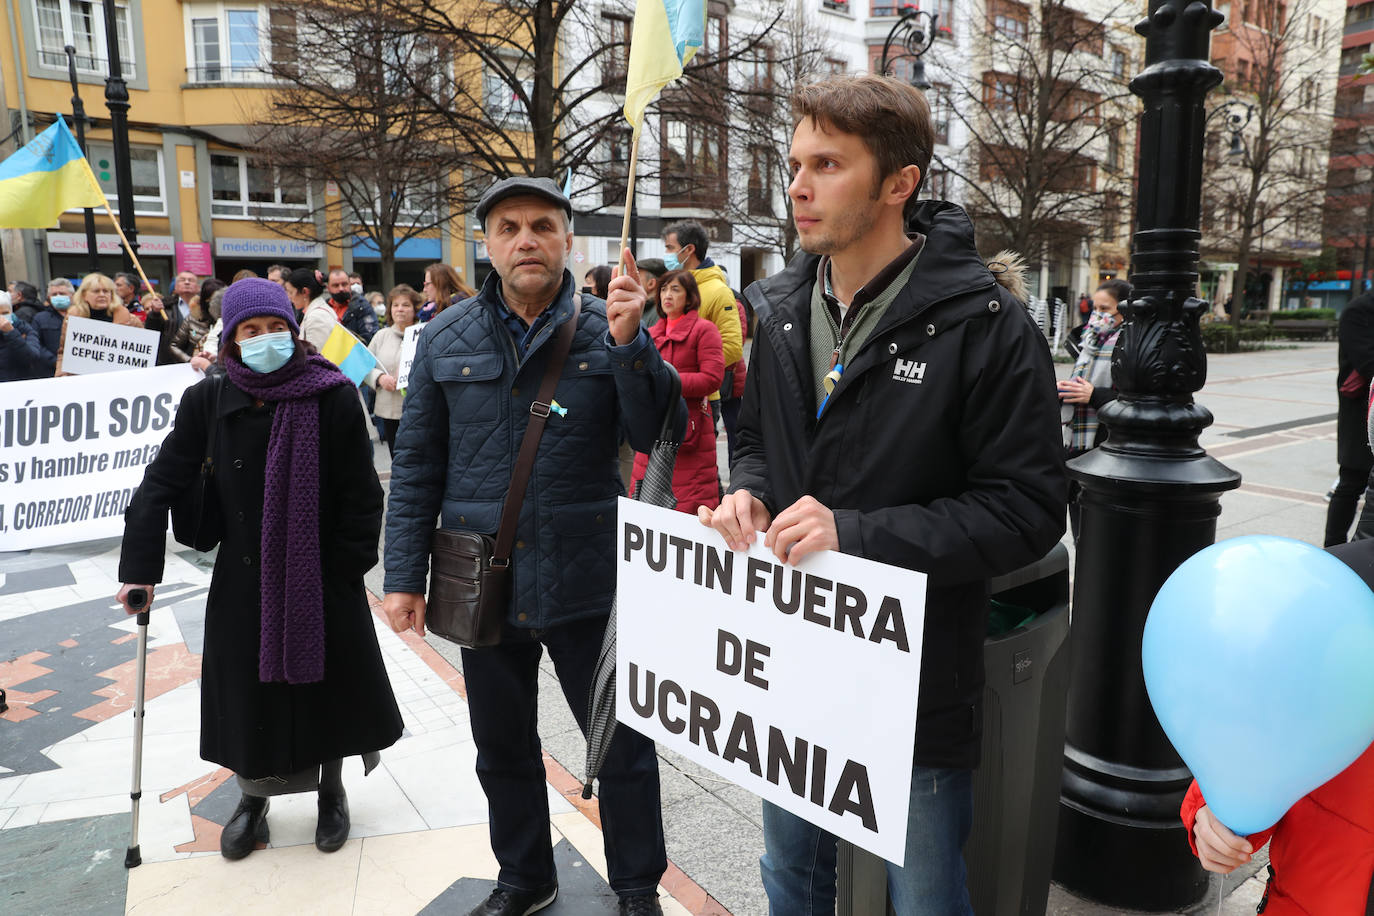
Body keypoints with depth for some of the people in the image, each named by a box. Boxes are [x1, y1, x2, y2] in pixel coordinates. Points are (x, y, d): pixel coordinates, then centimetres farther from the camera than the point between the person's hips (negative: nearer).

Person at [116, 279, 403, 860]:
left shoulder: (333, 396, -12)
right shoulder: (208, 400, -4)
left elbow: (361, 495, -9)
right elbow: (161, 484, 0)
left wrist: (348, 569, -10)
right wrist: (139, 567, -1)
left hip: (322, 576, -2)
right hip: (244, 576, 2)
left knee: (326, 684, 11)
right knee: (248, 692, 11)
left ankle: (332, 791, 36)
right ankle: (253, 800, 36)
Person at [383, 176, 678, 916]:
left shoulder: (607, 330, -3)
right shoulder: (445, 340, 1)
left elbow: (658, 436, -13)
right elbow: (416, 467, 4)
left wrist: (630, 342, -25)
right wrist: (404, 575, 1)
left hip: (586, 583, -2)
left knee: (624, 741, 10)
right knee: (502, 746, 19)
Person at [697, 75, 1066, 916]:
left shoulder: (985, 325, -16)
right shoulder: (783, 310, 2)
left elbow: (1027, 509, -17)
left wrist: (858, 532, -26)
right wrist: (748, 493, -8)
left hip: (916, 687, -5)